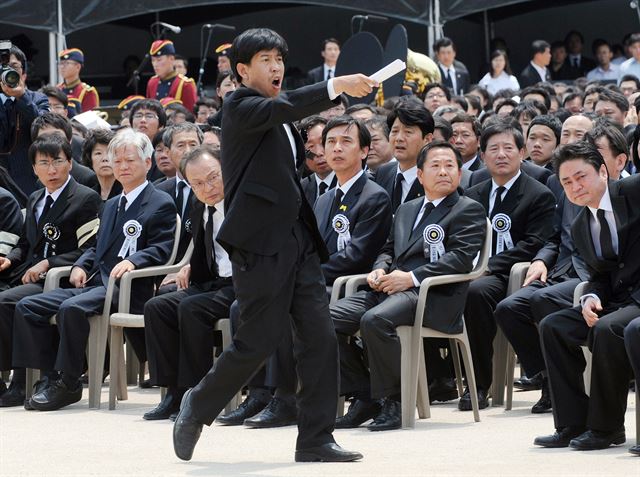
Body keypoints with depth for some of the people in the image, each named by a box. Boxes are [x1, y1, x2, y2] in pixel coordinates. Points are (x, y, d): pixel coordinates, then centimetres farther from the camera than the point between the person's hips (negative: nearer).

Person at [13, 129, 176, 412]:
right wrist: (81, 265, 7)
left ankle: (68, 384, -25)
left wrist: (133, 260, -28)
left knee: (72, 308, -35)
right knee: (27, 307, -8)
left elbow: (160, 250, -10)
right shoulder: (111, 205, 28)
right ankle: (51, 376, -12)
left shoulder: (161, 205, 2)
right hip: (95, 283, 9)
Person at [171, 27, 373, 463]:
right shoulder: (240, 108, -5)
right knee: (258, 342, -5)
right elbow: (281, 107, -25)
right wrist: (337, 86, -33)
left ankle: (315, 440, 2)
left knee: (320, 337, 0)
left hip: (298, 241, 8)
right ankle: (198, 408, 17)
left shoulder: (281, 121, 20)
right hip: (261, 245, -8)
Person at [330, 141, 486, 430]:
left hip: (433, 297, -7)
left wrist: (411, 277, -16)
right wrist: (379, 270, 5)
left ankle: (391, 401, -21)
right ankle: (363, 398, -7)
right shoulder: (406, 210, 29)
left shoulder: (469, 211, 6)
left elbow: (461, 258, -8)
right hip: (389, 288, 7)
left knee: (375, 320, -36)